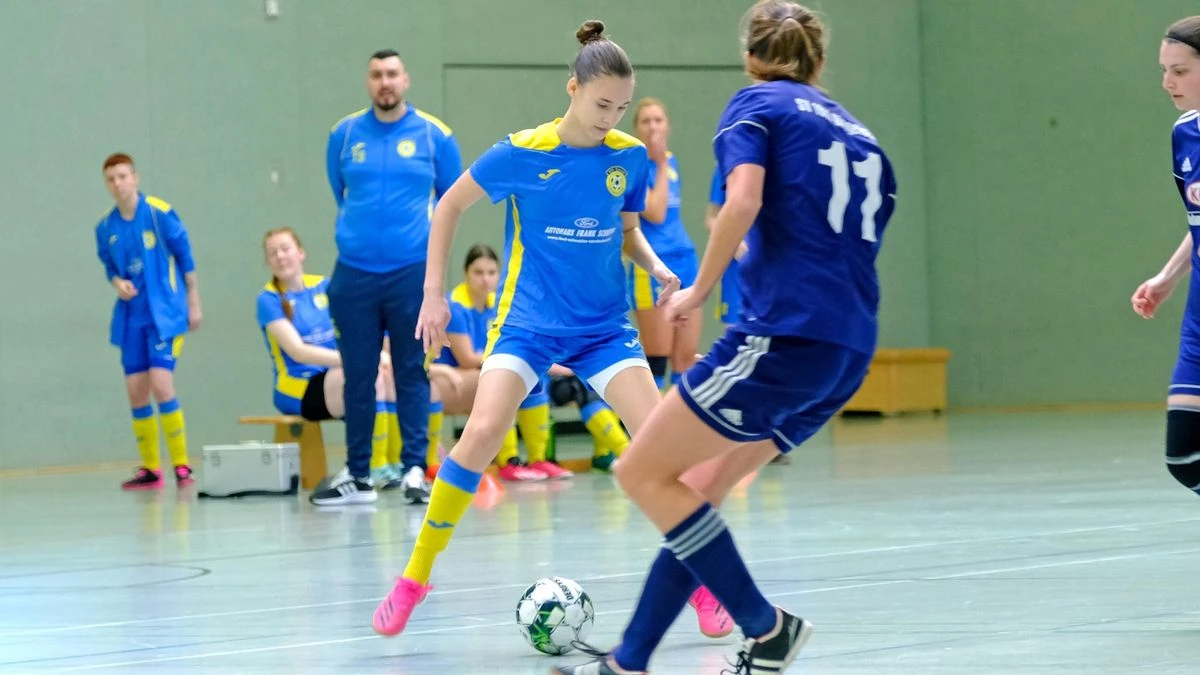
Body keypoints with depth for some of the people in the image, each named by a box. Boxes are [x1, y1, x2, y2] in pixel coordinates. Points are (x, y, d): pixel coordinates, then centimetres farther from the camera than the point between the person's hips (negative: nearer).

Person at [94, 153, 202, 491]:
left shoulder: (159, 213, -10)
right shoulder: (105, 227, 2)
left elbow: (185, 257, -2)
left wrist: (194, 303, 0)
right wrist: (117, 282, -7)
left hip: (165, 313, -5)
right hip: (131, 317, 5)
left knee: (161, 385, -16)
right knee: (136, 392, 4)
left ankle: (181, 466, -7)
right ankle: (150, 469, 15)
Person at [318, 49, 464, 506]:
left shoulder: (434, 135, 1)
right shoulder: (344, 134, 5)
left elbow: (451, 196, 13)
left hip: (412, 271, -2)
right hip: (355, 273, 2)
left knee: (412, 374, 0)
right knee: (357, 377, 6)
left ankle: (415, 468, 3)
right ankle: (357, 473, 13)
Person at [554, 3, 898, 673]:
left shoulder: (755, 104, 3)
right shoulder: (861, 137, 22)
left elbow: (744, 200, -15)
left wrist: (702, 289, -3)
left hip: (784, 334, -8)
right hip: (849, 356, 8)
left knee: (644, 473, 1)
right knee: (698, 489, 15)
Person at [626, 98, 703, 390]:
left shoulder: (671, 161, 13)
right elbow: (655, 213, -19)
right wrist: (661, 164, -15)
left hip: (685, 261, 7)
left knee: (687, 356, 6)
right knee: (656, 358, -6)